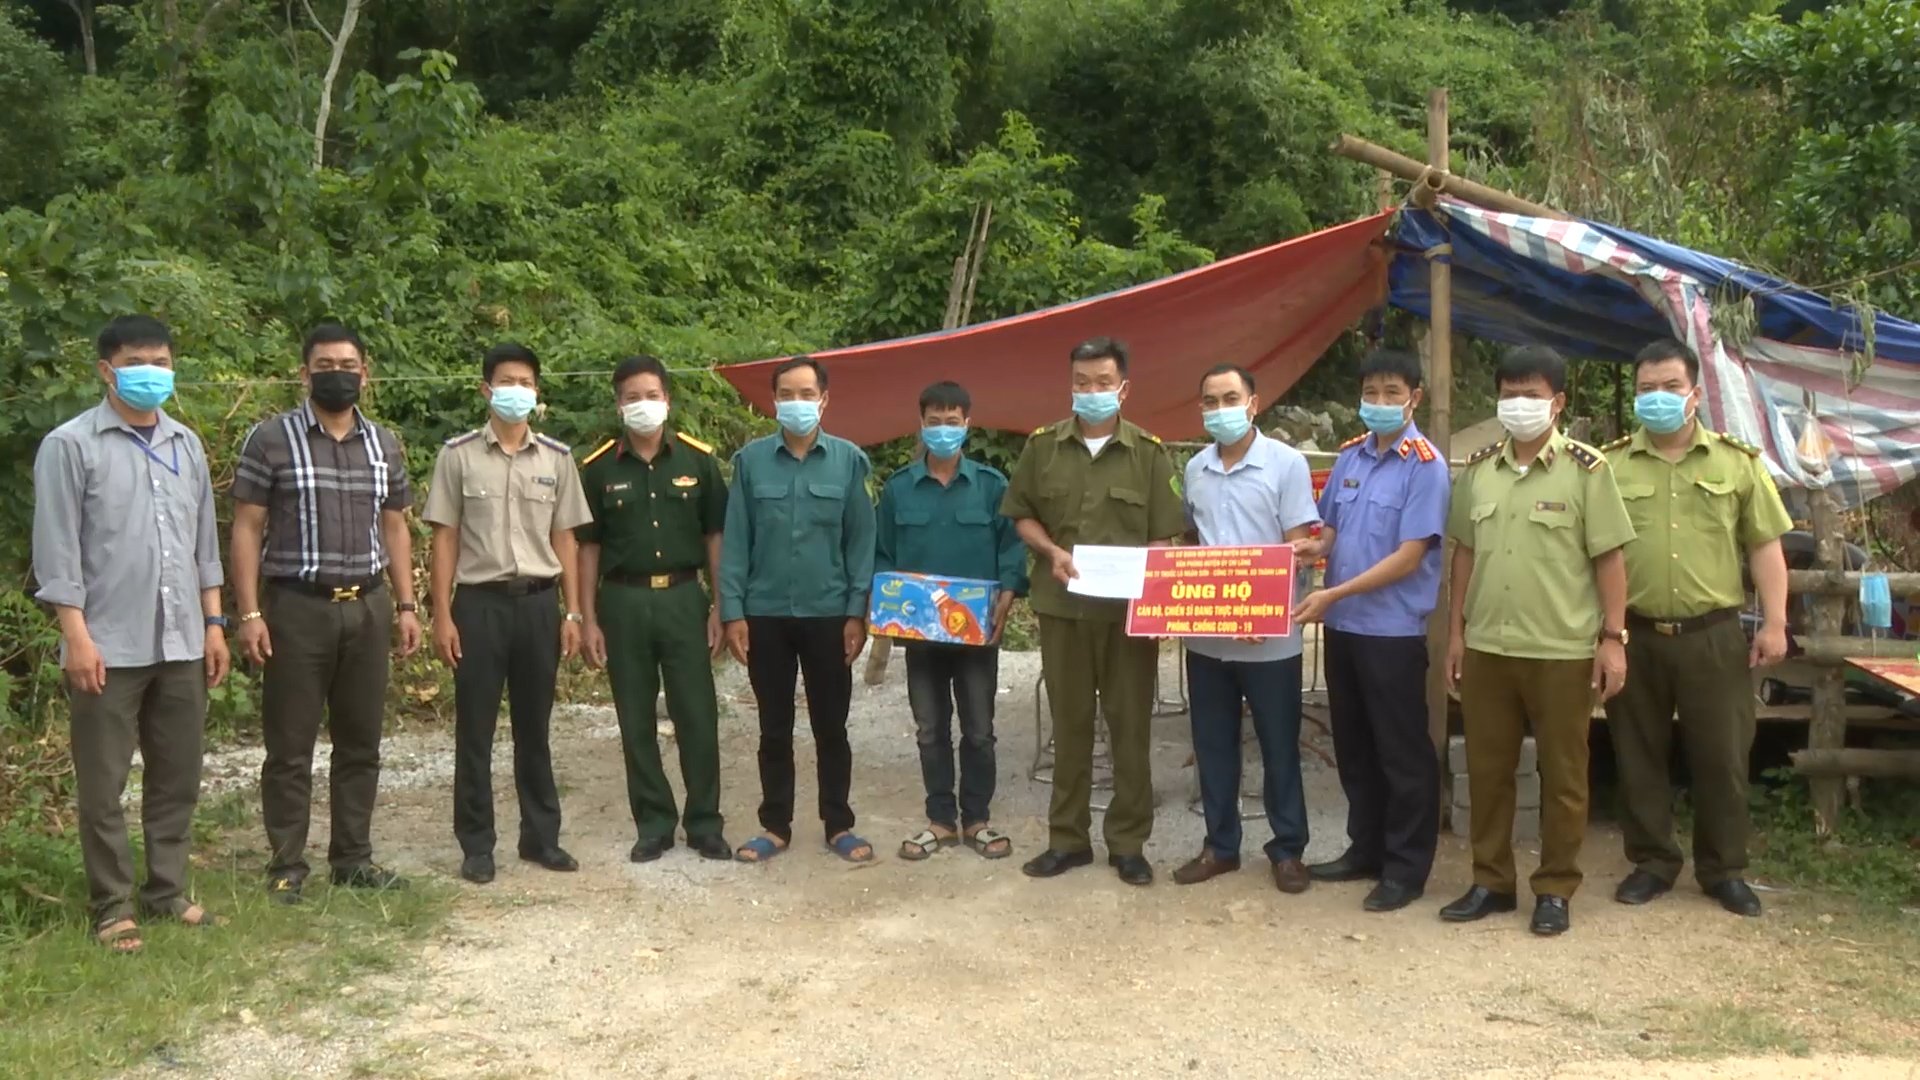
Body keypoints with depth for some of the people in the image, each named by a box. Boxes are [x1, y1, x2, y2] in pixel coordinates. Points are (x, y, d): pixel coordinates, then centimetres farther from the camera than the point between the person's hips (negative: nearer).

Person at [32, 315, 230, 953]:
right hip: (109, 646, -5)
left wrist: (213, 624, 10)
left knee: (177, 778, 11)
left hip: (181, 643, 5)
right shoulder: (70, 445, -5)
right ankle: (112, 908, 16)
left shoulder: (187, 445, 11)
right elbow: (57, 549, -8)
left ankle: (168, 892, 23)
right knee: (103, 785, 5)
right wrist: (76, 635, -13)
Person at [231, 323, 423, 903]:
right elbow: (247, 528, -4)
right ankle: (286, 867, 13)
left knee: (361, 742, 10)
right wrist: (249, 613, -10)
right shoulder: (271, 438, -3)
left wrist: (406, 606, 8)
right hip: (296, 606, -4)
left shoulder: (384, 444, 11)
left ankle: (353, 857, 22)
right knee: (290, 747, 3)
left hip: (368, 607, 4)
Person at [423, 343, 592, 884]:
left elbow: (564, 539, 9)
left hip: (538, 603, 2)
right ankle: (476, 844, 14)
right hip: (479, 602, -2)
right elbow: (445, 538, 0)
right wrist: (442, 615, -5)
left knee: (534, 728, 10)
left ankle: (541, 836, 21)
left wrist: (573, 613, 5)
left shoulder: (557, 458, 7)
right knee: (474, 730, 4)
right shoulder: (458, 455, 0)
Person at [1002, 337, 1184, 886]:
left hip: (1129, 608, -1)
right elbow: (1022, 515, 10)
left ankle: (1128, 841, 17)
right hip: (1062, 606, 1)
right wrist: (1052, 551, -8)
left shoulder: (1149, 453, 0)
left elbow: (1165, 536, 0)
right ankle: (1067, 837, 22)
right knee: (1069, 724, 11)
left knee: (1130, 726, 5)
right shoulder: (1043, 446, 4)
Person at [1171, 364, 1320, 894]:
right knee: (1212, 745, 11)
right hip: (1205, 633, 5)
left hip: (1270, 635, -4)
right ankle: (1220, 845, 24)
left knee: (1279, 746, 6)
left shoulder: (1287, 463, -7)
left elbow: (1299, 548, -9)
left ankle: (1287, 850, 19)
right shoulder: (1195, 469, 8)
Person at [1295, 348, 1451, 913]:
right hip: (1342, 626, 7)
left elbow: (1409, 556, -17)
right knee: (1353, 746, 16)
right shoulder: (1349, 457, 8)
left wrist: (1333, 594, -20)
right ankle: (1365, 849, 30)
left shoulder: (1425, 464, -12)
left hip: (1393, 630, -7)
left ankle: (1406, 867, 16)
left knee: (1402, 752, 5)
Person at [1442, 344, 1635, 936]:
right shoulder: (1479, 468, 7)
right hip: (1487, 646, 4)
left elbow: (1609, 557, -5)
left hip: (1562, 649, -4)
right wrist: (1456, 630, 9)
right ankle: (1491, 881, 24)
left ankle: (1555, 889, 19)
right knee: (1486, 767, 11)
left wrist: (1613, 637, -9)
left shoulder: (1586, 468, -6)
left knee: (1562, 774, 7)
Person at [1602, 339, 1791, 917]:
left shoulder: (1737, 460, 4)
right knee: (1638, 757, 8)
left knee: (1721, 757, 7)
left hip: (1713, 635, 0)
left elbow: (1765, 545, 5)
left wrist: (1774, 623, -2)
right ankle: (1652, 862, 23)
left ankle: (1724, 869, 23)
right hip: (1634, 636, 0)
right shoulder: (1610, 465, 2)